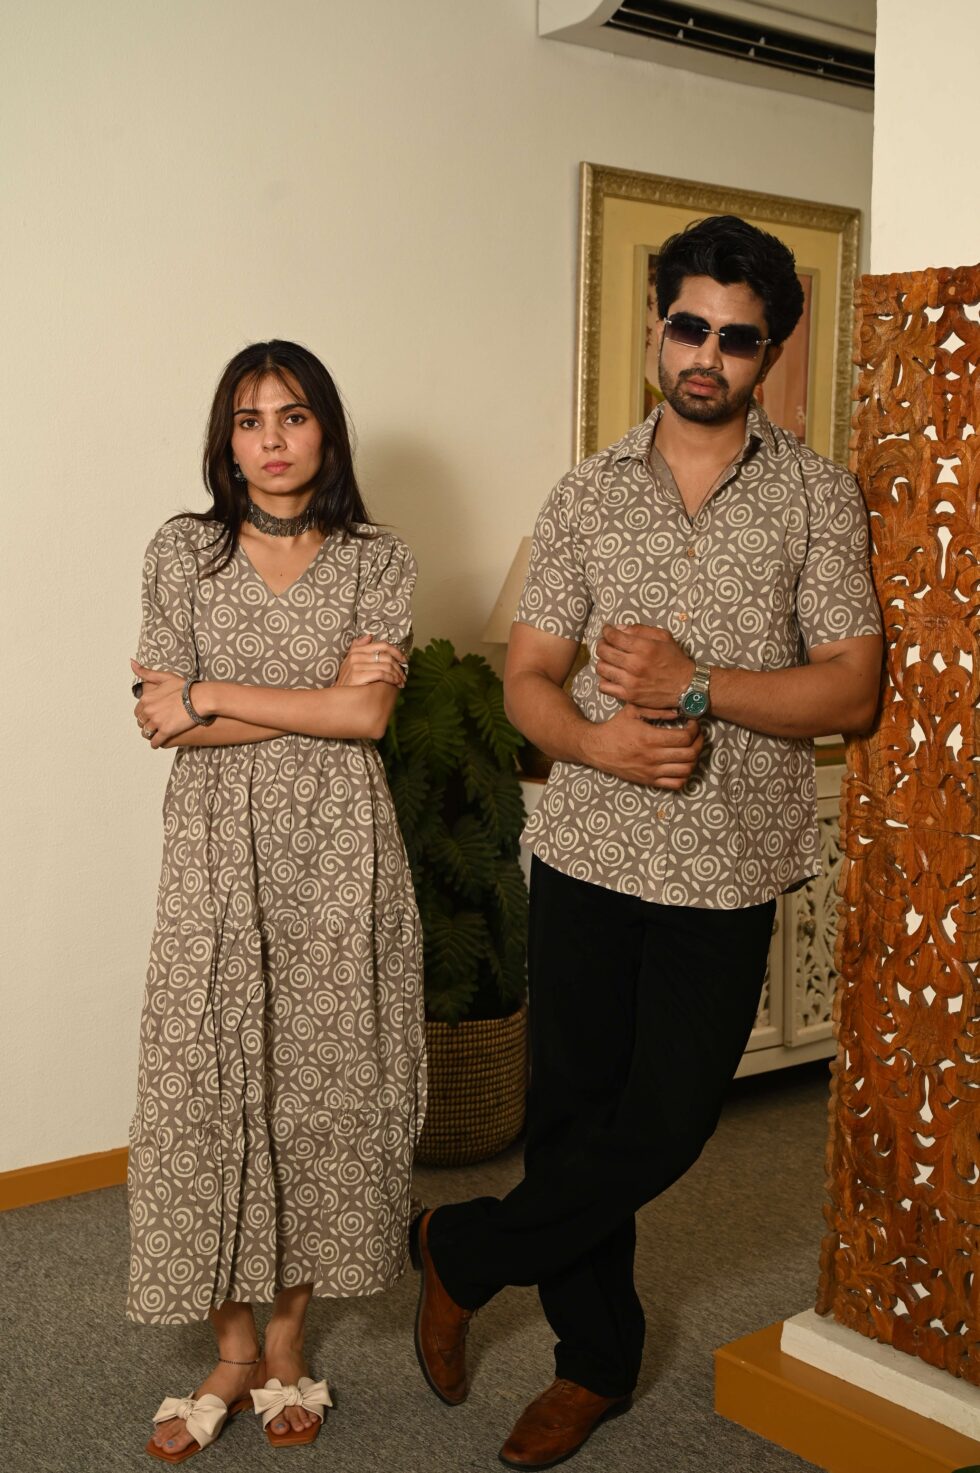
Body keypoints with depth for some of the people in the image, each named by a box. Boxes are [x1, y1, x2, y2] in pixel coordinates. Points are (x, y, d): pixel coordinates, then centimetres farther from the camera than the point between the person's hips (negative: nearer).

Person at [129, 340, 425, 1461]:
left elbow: (367, 715, -10)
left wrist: (211, 698, -9)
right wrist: (317, 701, -10)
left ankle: (288, 1341, 23)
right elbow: (159, 718, -5)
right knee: (207, 1088, 1)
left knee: (322, 1084, 5)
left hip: (336, 857, 0)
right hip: (217, 854, 1)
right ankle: (233, 1350, 18)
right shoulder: (182, 551, 4)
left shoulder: (378, 561, 3)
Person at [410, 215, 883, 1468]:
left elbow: (852, 690, -5)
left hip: (727, 867, -1)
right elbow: (526, 678, 6)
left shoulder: (817, 496, 1)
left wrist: (695, 684, -17)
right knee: (571, 1111, 8)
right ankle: (594, 1362, 28)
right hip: (585, 851, 2)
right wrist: (599, 742, -15)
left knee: (663, 1125, -1)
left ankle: (461, 1251, 23)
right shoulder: (586, 494, 7)